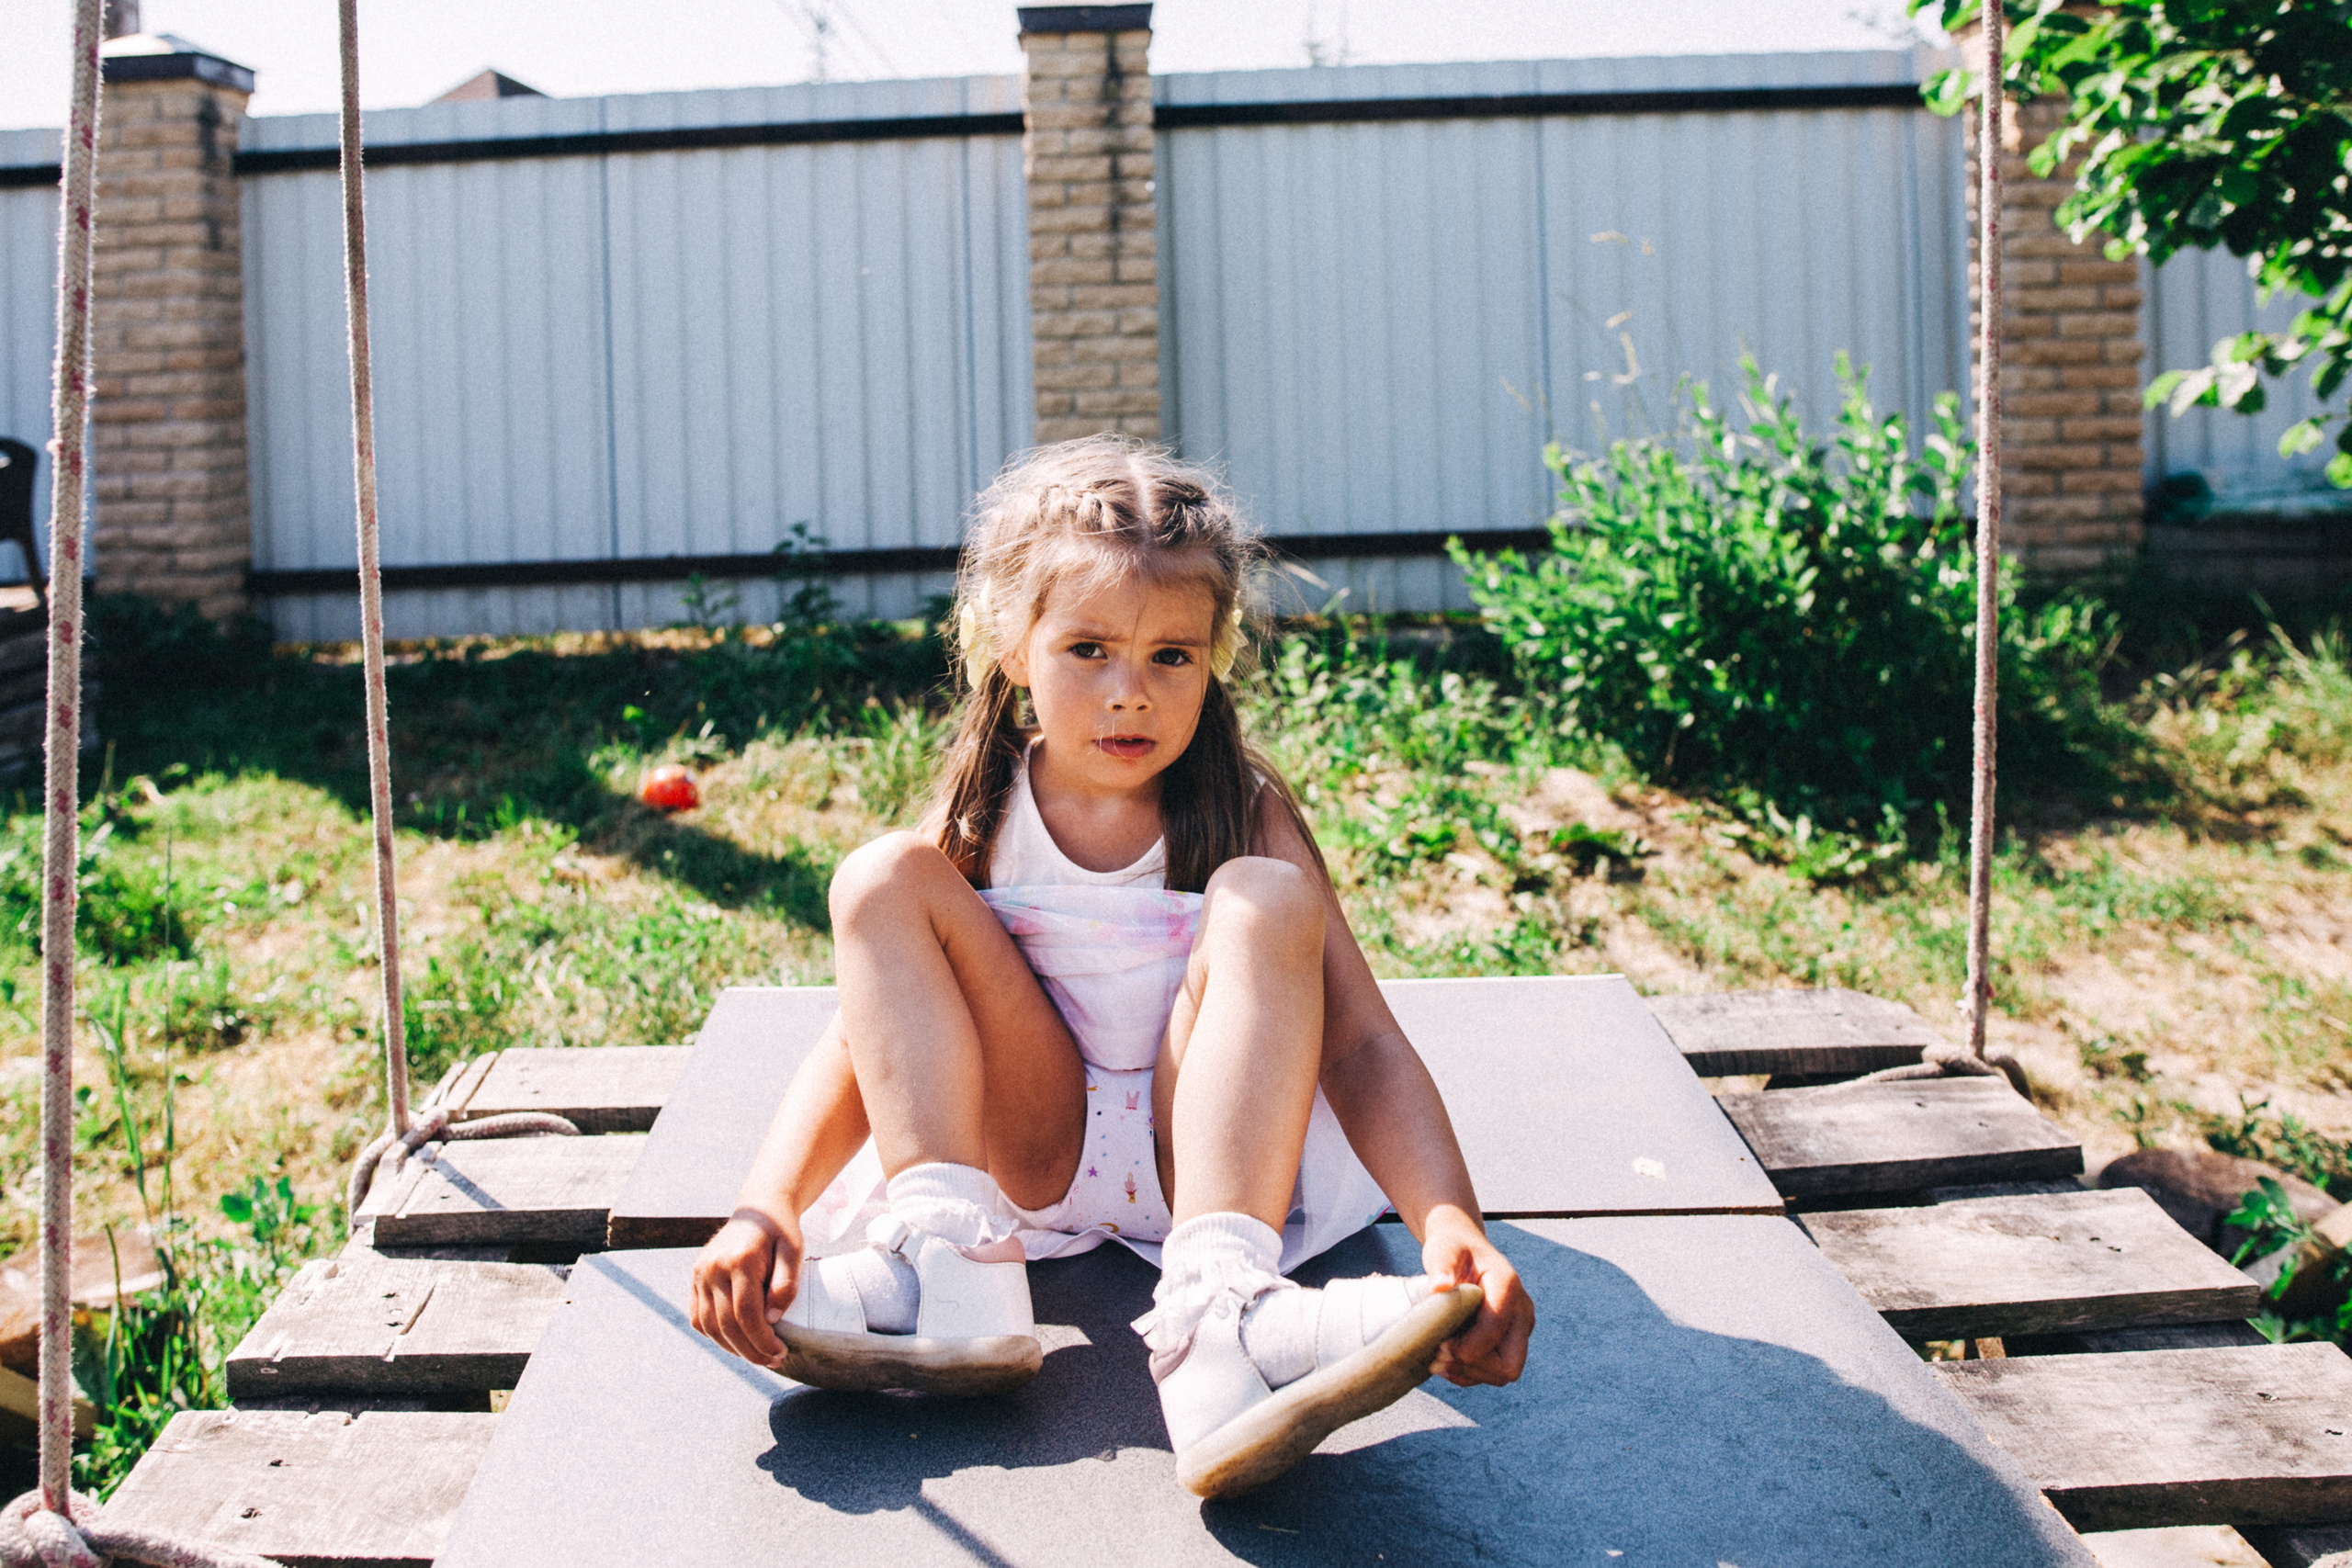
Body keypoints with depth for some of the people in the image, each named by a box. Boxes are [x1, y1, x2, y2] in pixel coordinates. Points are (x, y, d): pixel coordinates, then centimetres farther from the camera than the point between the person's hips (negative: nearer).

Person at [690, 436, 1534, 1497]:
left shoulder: (1245, 815, -5)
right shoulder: (980, 822, -1)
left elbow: (1362, 1045, -15)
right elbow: (870, 1030, -8)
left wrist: (1452, 1229, -34)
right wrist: (767, 1203, -28)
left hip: (1212, 1149, -1)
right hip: (1032, 1153, 2)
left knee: (1263, 898, -26)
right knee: (885, 879, -14)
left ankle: (1215, 1319, -44)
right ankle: (951, 1271, -28)